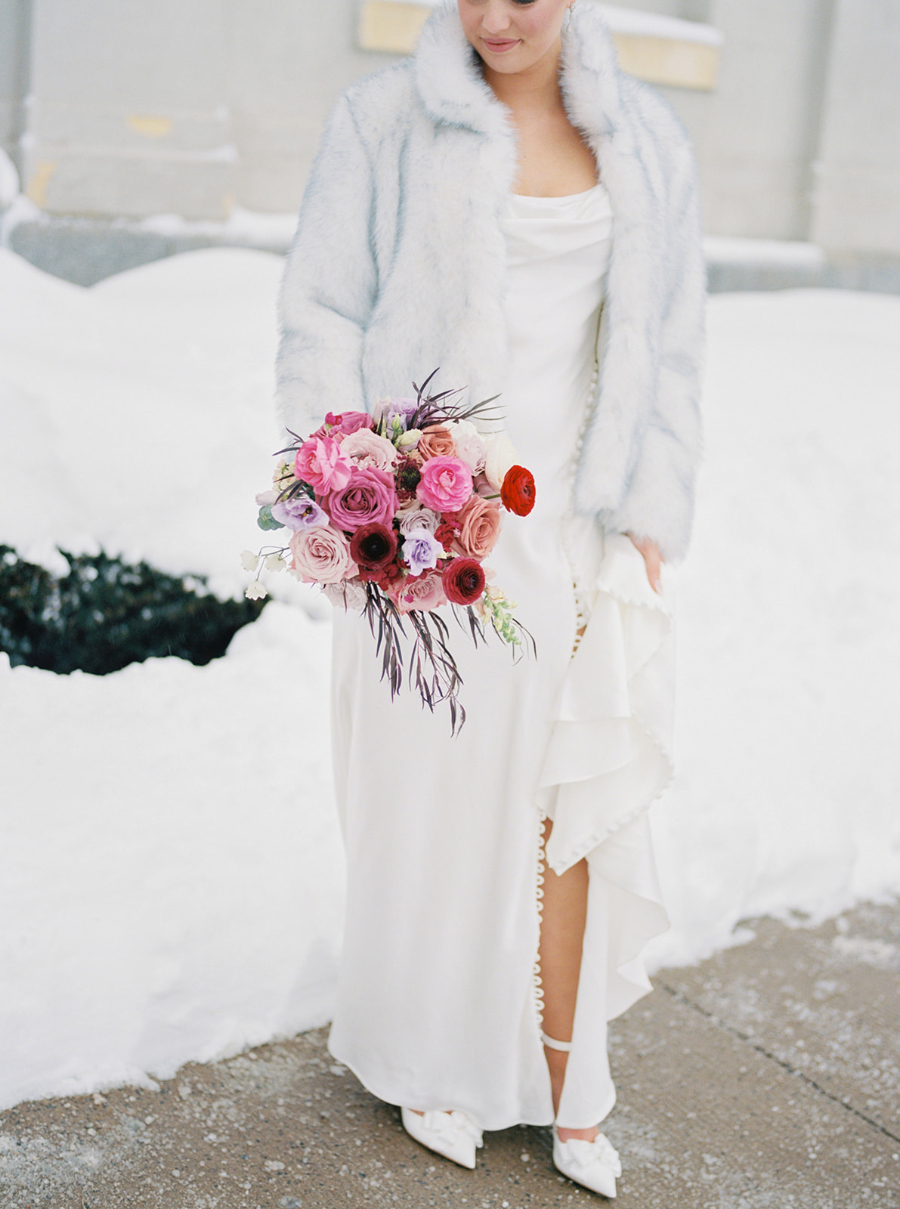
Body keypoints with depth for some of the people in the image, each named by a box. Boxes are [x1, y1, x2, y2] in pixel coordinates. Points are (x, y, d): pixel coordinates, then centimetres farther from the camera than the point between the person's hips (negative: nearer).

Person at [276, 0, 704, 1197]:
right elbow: (324, 322, 0)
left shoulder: (643, 141, 9)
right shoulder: (384, 123, 0)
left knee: (565, 806, 5)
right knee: (434, 798, 6)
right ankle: (430, 1059, 27)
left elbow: (667, 346, 11)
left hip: (579, 532, 3)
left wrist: (652, 519, 4)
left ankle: (564, 1092, 20)